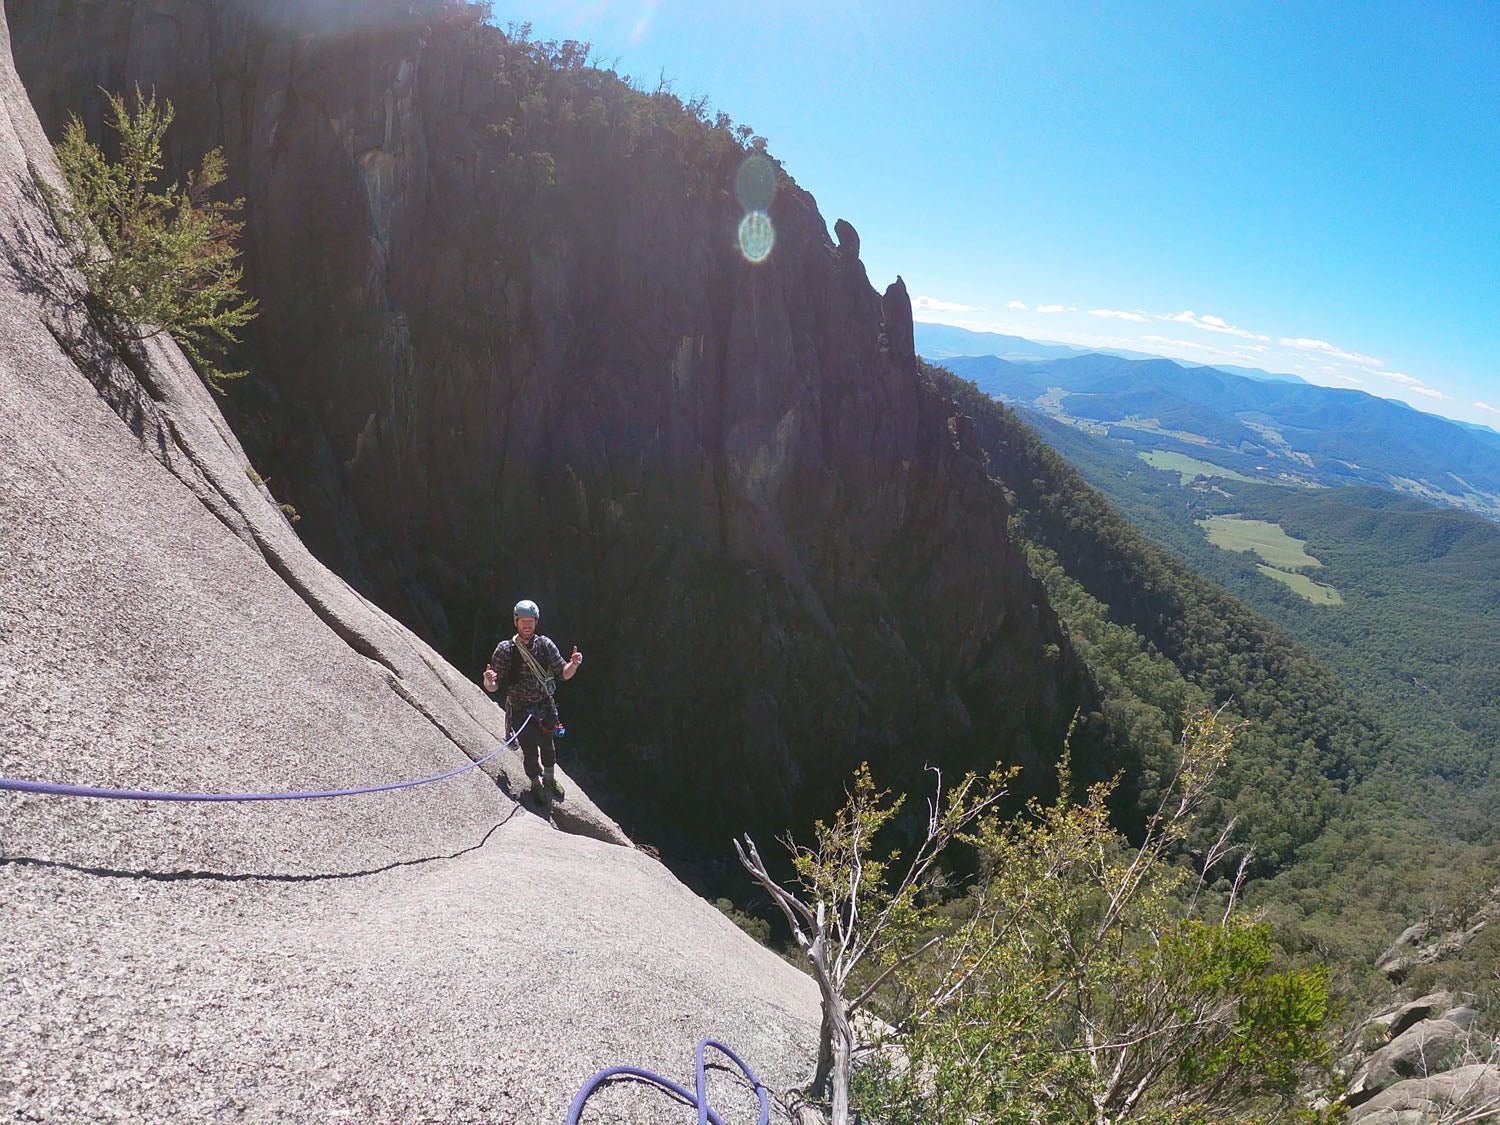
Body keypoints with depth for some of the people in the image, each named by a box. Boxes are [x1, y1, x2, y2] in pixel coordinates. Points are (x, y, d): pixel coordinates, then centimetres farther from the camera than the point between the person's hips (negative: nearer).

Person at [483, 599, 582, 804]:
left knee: (548, 745, 21)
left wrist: (573, 664, -27)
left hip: (545, 706, 3)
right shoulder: (505, 650, -16)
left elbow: (564, 673, -6)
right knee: (530, 751, 5)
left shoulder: (545, 644, -9)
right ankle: (536, 784, 35)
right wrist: (488, 681, -39)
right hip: (520, 710, -3)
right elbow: (493, 687, -16)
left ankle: (550, 779, 48)